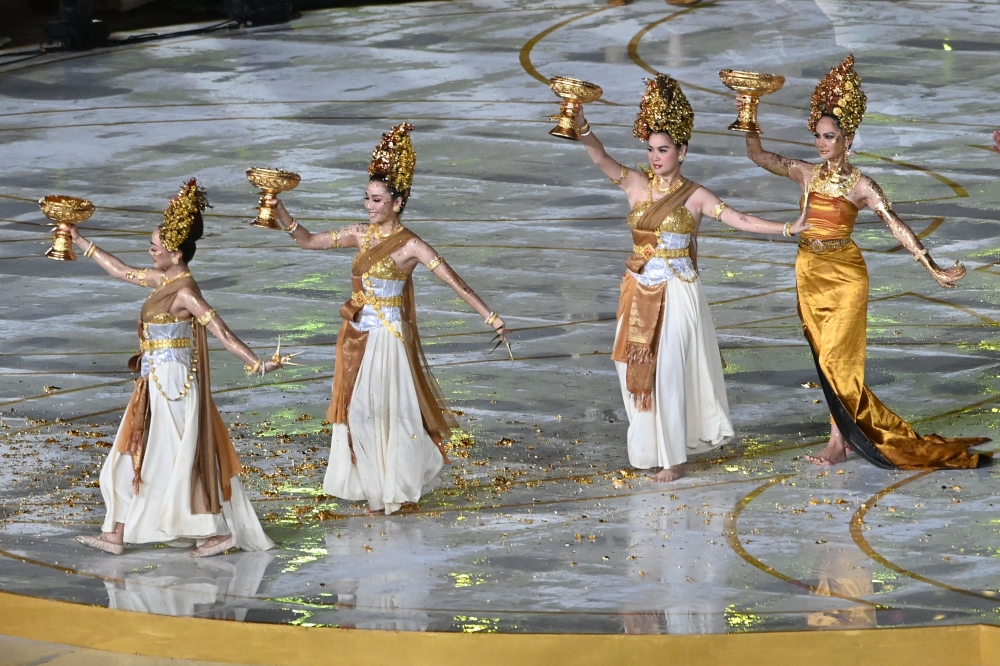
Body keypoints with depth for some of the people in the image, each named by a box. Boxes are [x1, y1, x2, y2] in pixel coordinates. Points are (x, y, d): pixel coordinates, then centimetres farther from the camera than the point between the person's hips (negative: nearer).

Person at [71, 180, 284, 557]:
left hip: (173, 385, -10)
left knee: (180, 459, -3)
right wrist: (80, 242, 26)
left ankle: (220, 532, 5)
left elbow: (222, 333, -24)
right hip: (155, 385, 10)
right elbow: (121, 271, 21)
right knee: (134, 457, 13)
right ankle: (116, 534, 19)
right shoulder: (162, 280, 7)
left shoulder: (185, 293, -19)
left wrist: (257, 364, -32)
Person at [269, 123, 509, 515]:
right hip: (357, 335, 6)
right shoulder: (360, 235, 4)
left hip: (388, 337, -6)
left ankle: (394, 489, 16)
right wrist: (280, 214, -2)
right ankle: (372, 486, 21)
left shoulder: (410, 246, -13)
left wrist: (490, 317, -23)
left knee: (389, 410, 1)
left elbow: (455, 282, -16)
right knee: (360, 410, 9)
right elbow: (309, 242, 12)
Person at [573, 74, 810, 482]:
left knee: (669, 371, -4)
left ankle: (674, 457, 4)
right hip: (640, 292, 3)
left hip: (677, 292, -3)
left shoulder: (694, 196, -4)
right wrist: (581, 127, -32)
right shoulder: (636, 185, 0)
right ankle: (648, 446, 24)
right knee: (638, 368, 8)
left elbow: (741, 221, -5)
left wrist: (787, 229, -12)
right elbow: (600, 158, -14)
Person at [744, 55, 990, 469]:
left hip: (845, 274, -5)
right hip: (809, 274, 5)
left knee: (834, 359, -8)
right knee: (825, 358, 8)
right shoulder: (807, 174, 5)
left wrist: (933, 270, -18)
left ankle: (839, 440, -2)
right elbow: (758, 156, 6)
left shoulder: (860, 185, -8)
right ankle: (847, 432, 16)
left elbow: (897, 227, -13)